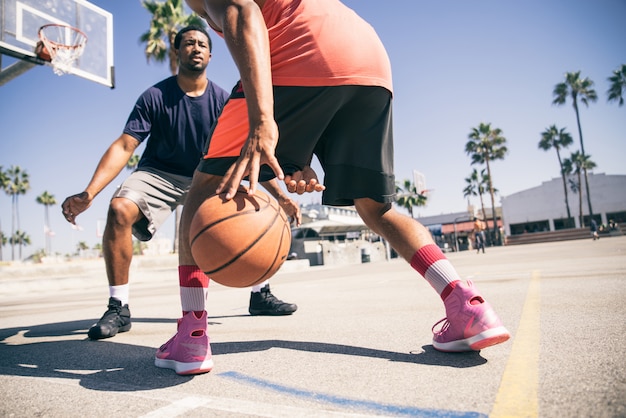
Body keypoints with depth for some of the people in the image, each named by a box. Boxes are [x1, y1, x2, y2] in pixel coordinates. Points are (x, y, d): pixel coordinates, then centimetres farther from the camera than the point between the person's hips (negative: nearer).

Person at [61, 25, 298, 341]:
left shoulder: (223, 101, -7)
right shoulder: (156, 96, -11)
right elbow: (124, 146, -17)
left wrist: (280, 196, -18)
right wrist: (88, 193, -31)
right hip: (158, 174, -1)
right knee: (119, 209, -30)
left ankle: (260, 295, 2)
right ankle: (118, 308, -14)